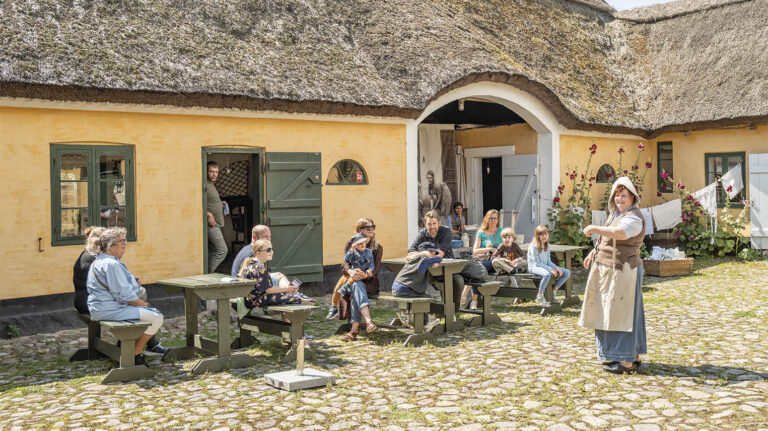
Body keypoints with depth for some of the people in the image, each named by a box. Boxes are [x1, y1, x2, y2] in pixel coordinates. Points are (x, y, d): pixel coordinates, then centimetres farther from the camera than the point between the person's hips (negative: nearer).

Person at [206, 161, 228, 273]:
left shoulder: (211, 185, 18)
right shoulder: (204, 185, -14)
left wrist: (220, 203, 14)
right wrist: (209, 215, -26)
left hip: (215, 224, 10)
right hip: (211, 224, -10)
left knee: (212, 251, 13)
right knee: (222, 250, -11)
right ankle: (208, 274, -7)